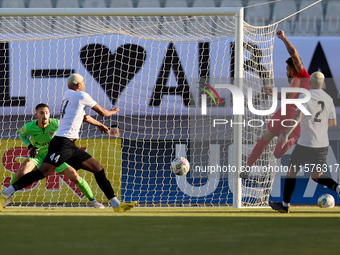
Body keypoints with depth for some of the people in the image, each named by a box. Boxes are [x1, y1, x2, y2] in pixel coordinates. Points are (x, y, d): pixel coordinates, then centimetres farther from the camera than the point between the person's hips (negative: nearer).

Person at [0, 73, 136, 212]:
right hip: (62, 142, -10)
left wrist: (99, 124, 53)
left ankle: (116, 204, 6)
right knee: (43, 172, -18)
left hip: (70, 147, 10)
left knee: (98, 168, 7)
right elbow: (102, 112, 6)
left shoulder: (68, 94, 23)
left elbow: (83, 116, 39)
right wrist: (112, 112, 29)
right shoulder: (81, 96, -3)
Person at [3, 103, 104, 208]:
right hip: (38, 156, 0)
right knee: (20, 173, -25)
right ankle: (9, 196, 3)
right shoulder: (29, 127, -21)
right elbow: (21, 134, 4)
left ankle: (93, 200, 9)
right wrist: (30, 147, -11)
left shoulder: (56, 124, -25)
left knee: (75, 177, -13)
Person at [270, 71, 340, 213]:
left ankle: (285, 205, 17)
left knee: (291, 172, 11)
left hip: (306, 144, -5)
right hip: (323, 145, 5)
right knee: (317, 177, 13)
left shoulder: (305, 96, -8)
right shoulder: (328, 99, 8)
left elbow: (298, 117, -21)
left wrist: (286, 134, -22)